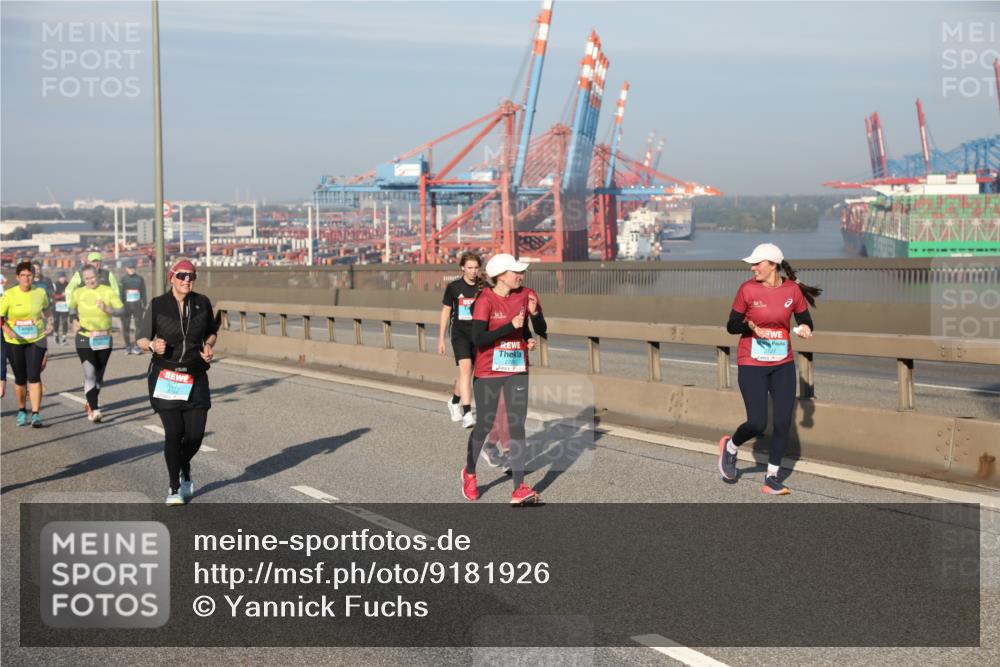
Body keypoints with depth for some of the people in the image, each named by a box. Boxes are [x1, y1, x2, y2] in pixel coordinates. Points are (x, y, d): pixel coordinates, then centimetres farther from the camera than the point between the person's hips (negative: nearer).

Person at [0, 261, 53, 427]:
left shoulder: (40, 293, -2)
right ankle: (22, 411, 28)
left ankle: (36, 414, -10)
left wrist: (49, 324, 7)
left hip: (36, 340, 0)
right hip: (15, 342, 0)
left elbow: (46, 309, 20)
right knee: (20, 379, 8)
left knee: (34, 376, -11)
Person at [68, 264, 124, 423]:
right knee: (89, 374, -15)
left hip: (104, 339, 1)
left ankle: (91, 404, 34)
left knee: (99, 375, 13)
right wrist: (74, 320, 9)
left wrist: (107, 309, -25)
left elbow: (121, 309, -8)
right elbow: (72, 308, 24)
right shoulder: (78, 293, 4)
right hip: (84, 339, -1)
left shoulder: (108, 292, -1)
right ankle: (94, 410, -20)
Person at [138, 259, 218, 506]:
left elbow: (212, 332, 19)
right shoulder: (157, 305, -4)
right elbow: (142, 339, 2)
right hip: (165, 377, -2)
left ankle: (185, 470, 34)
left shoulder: (202, 303, 3)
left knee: (195, 434, -1)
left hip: (195, 377, 3)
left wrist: (209, 346, -2)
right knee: (174, 432, -9)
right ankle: (174, 488, 8)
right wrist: (153, 345, -20)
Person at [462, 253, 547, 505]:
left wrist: (535, 313, -14)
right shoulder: (485, 301, -14)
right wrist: (511, 326, -27)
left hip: (517, 371, 4)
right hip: (488, 373, -4)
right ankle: (469, 473, 35)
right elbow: (478, 339, -22)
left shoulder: (525, 296, 1)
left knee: (517, 427, -3)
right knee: (484, 426, 7)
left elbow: (542, 330, 6)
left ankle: (519, 489, -6)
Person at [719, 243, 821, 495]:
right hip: (752, 364, -3)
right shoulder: (747, 289, -9)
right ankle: (730, 446, 23)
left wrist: (805, 329, -14)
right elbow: (731, 326, -3)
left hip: (783, 364, 3)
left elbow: (805, 321, 9)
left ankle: (771, 479, 14)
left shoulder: (793, 290, -3)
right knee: (757, 423, -9)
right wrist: (751, 326, -23)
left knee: (783, 422, 0)